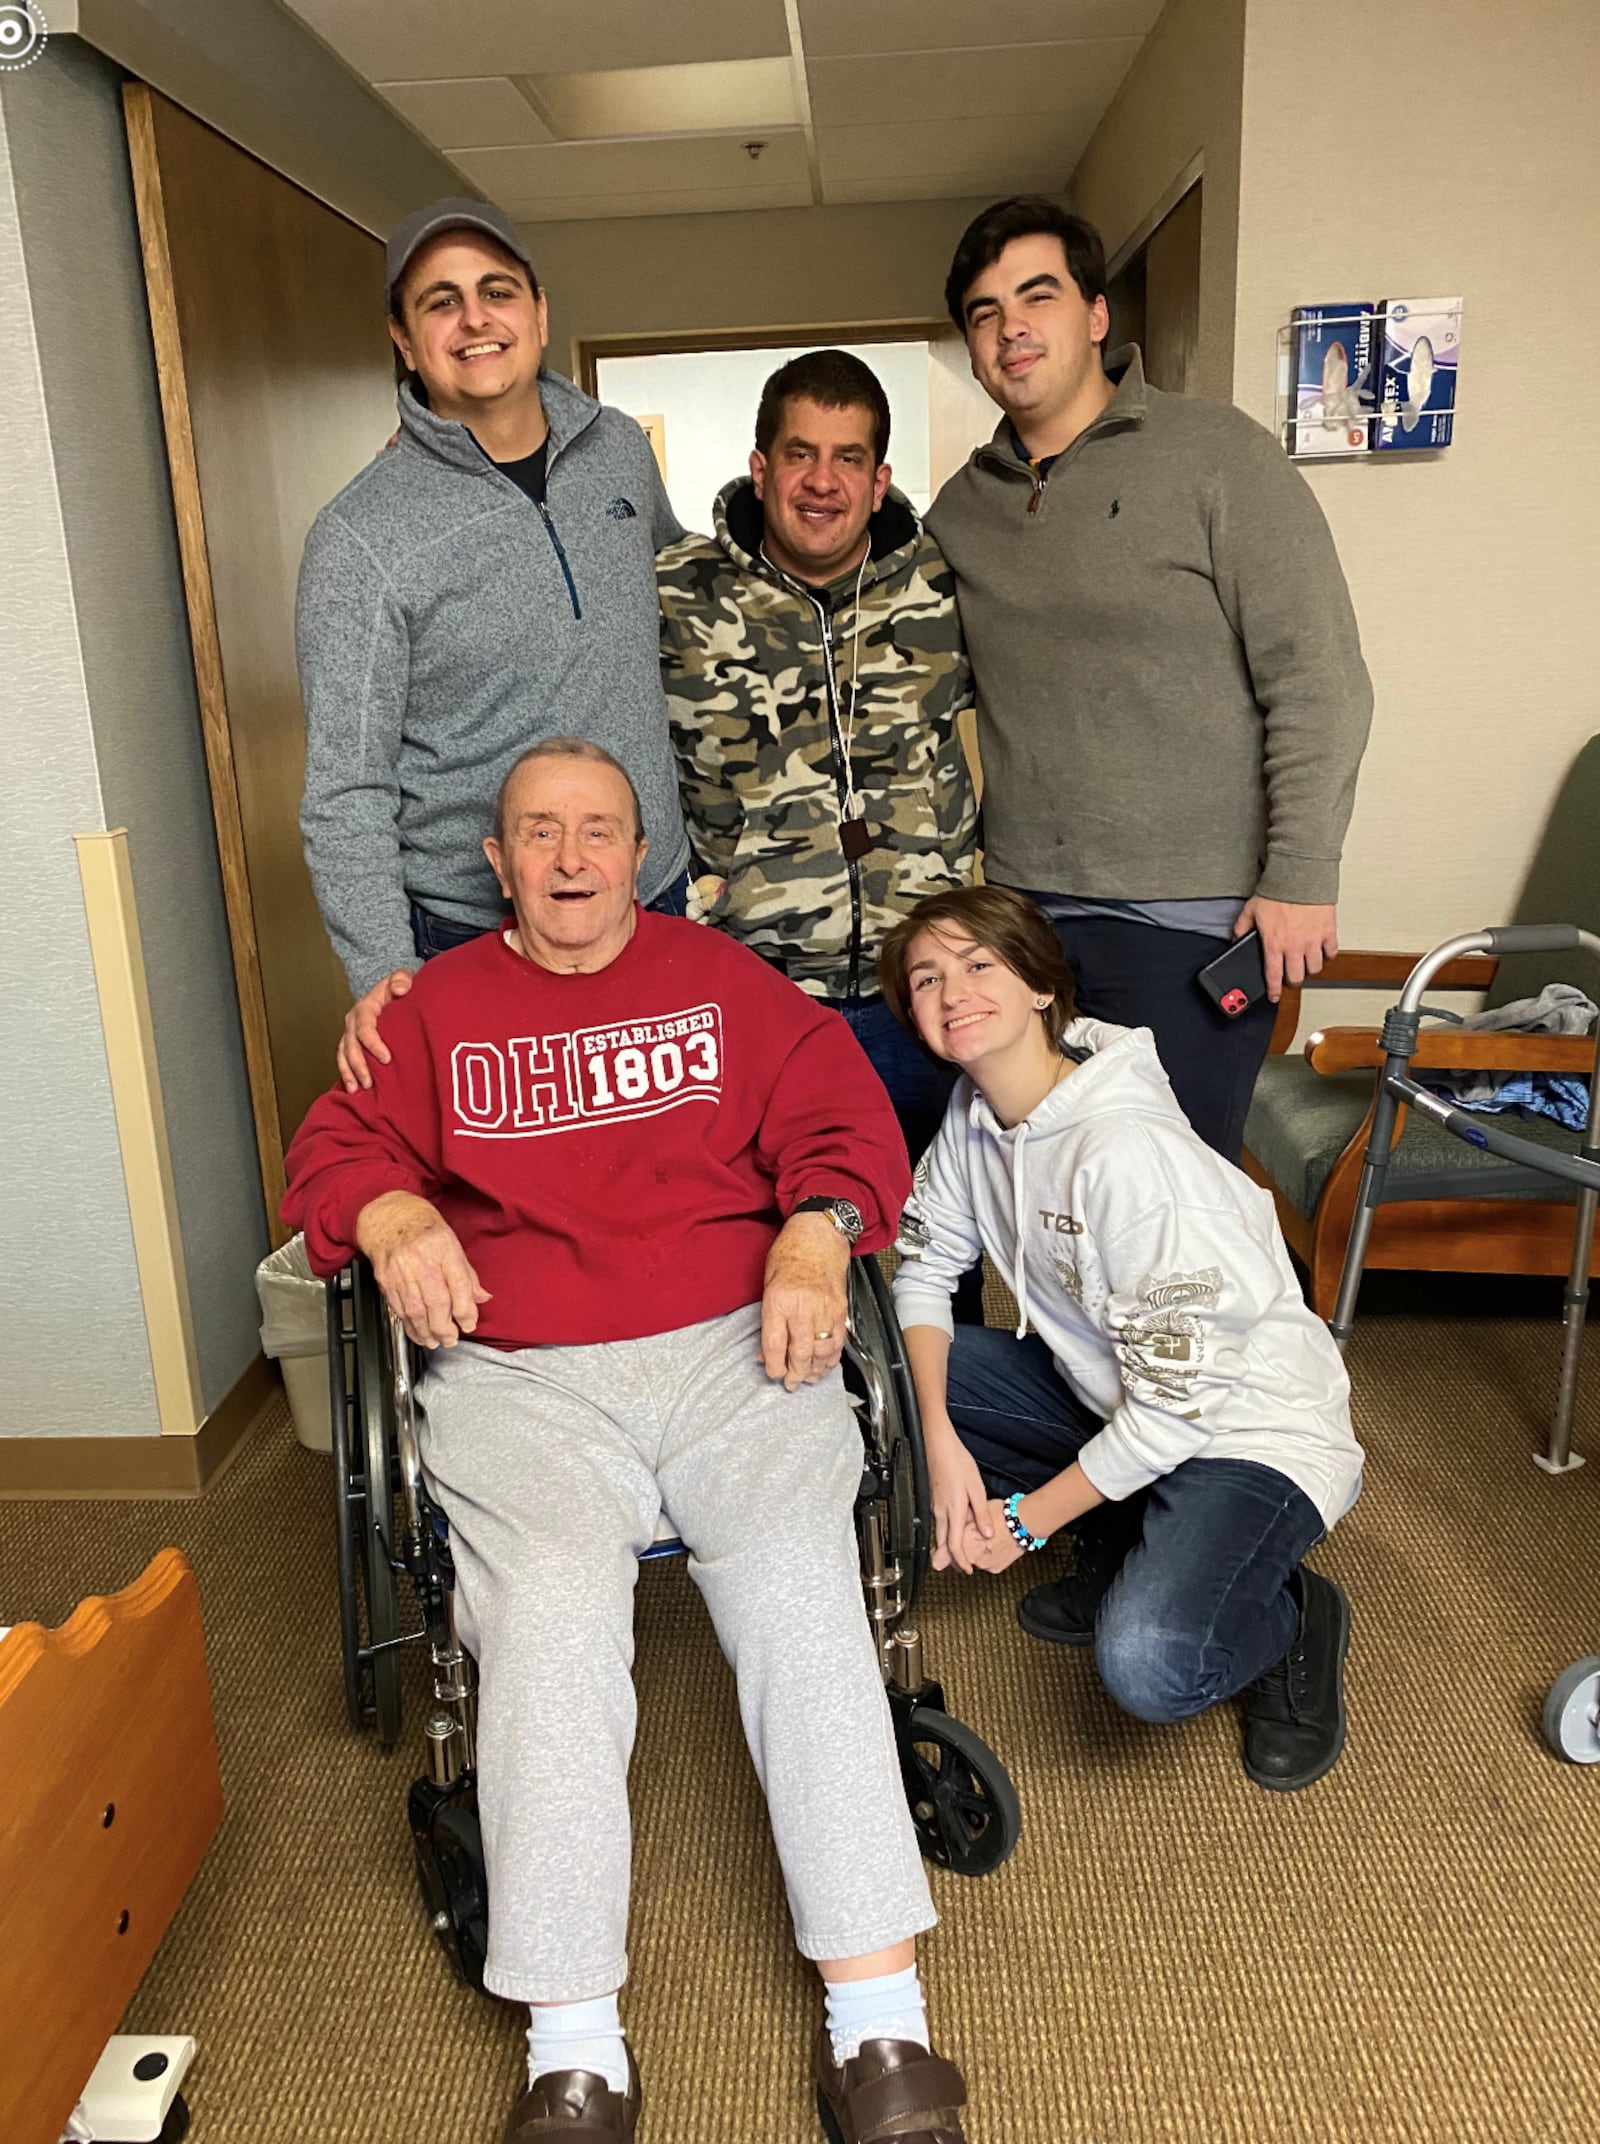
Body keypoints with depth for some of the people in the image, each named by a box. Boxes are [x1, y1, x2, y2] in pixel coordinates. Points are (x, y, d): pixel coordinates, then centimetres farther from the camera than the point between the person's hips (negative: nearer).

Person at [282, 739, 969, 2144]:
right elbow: (338, 1148, 12)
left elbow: (841, 1113, 10)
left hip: (735, 1347, 0)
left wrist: (817, 1232, -11)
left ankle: (880, 2026, -14)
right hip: (519, 1381, 0)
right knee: (547, 1619, -25)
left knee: (802, 1594, -21)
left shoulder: (724, 980, 18)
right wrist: (390, 1213, -12)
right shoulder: (434, 1009, 19)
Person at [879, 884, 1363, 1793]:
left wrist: (1026, 1521, -15)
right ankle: (1124, 1550, 8)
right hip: (1109, 1392, 8)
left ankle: (1293, 1617, 5)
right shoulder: (975, 1112, -5)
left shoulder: (1127, 1153, -30)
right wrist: (940, 1441, -14)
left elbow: (1180, 1396, -26)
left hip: (1250, 1420, -8)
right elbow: (920, 1265, 2)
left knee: (1148, 1665, -31)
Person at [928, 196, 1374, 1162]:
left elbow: (1318, 679, -8)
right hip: (1021, 908, 5)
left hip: (1193, 912, -5)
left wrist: (1300, 878, -13)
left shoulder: (1217, 455, -4)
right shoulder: (961, 506, 11)